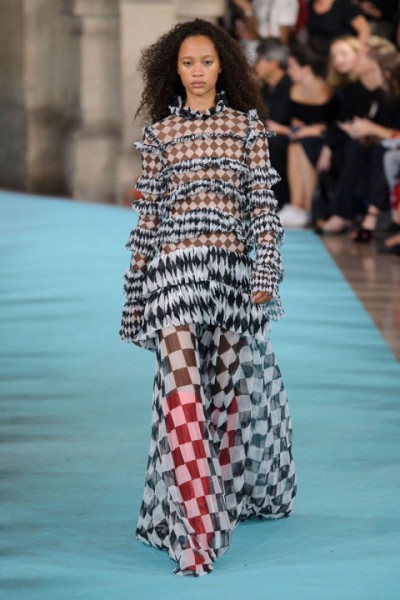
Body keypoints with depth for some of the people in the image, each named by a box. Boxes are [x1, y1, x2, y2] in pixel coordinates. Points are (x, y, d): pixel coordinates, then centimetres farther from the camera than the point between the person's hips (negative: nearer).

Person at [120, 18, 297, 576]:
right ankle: (195, 529, -18)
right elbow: (147, 211, 11)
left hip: (232, 267, 1)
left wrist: (265, 269, -7)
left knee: (229, 386, 9)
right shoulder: (160, 132, 9)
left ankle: (228, 494, 31)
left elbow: (262, 201, 3)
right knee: (182, 388, -13)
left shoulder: (246, 125, 8)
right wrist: (136, 289, 10)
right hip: (175, 268, -1)